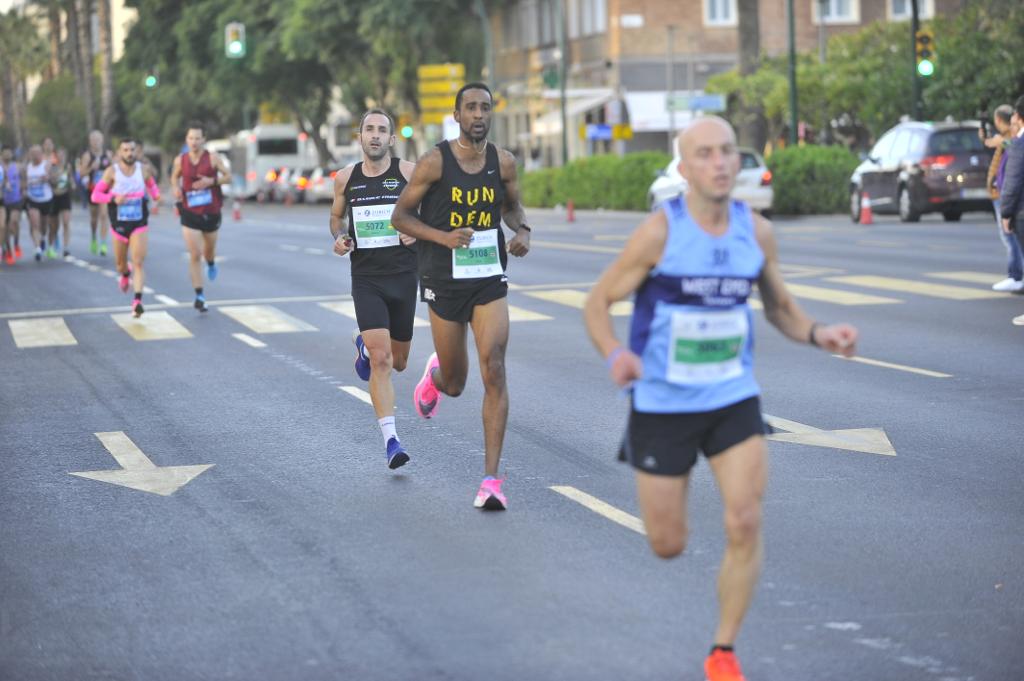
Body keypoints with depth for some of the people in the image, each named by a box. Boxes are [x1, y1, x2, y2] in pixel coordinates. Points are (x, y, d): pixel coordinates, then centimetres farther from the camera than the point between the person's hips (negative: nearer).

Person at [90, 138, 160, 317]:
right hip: (119, 224, 0)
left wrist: (156, 195, -1)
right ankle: (125, 275, 52)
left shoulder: (144, 169, -1)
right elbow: (95, 195, -9)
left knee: (138, 263, -14)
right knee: (120, 263, 15)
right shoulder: (112, 172, -8)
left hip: (139, 224, 0)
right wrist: (113, 198, -25)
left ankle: (137, 301, -19)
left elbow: (151, 184, 20)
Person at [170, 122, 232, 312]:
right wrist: (176, 188, -6)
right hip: (190, 213, 0)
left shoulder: (212, 157, -8)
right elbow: (174, 177, 16)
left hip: (211, 212, 1)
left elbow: (228, 177, -4)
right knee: (194, 255, -9)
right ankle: (199, 295, -4)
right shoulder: (180, 160, -3)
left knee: (209, 250, 19)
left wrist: (211, 181, -21)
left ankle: (211, 263, 58)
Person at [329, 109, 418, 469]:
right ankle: (390, 439, -10)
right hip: (366, 278, 0)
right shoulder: (346, 178, 3)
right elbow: (336, 216, 20)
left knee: (398, 361, 13)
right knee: (380, 361, -14)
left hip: (404, 276, 0)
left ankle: (365, 347, 48)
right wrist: (339, 237, -2)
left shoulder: (409, 173, -4)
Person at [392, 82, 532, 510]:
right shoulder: (434, 163, -9)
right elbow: (400, 216, -4)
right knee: (455, 385, 9)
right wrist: (443, 237, -19)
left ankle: (491, 478, -12)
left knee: (494, 371, -15)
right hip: (444, 282, -1)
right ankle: (434, 374, 50)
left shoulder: (503, 163, 1)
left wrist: (522, 231, -3)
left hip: (490, 282, 1)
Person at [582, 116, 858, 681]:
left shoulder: (757, 231, -2)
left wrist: (819, 335, -9)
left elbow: (779, 306, 12)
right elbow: (596, 303, -9)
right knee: (667, 546, 7)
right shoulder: (659, 231, -14)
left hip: (734, 400, 3)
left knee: (746, 525, -13)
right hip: (662, 403, -3)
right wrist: (616, 355, -30)